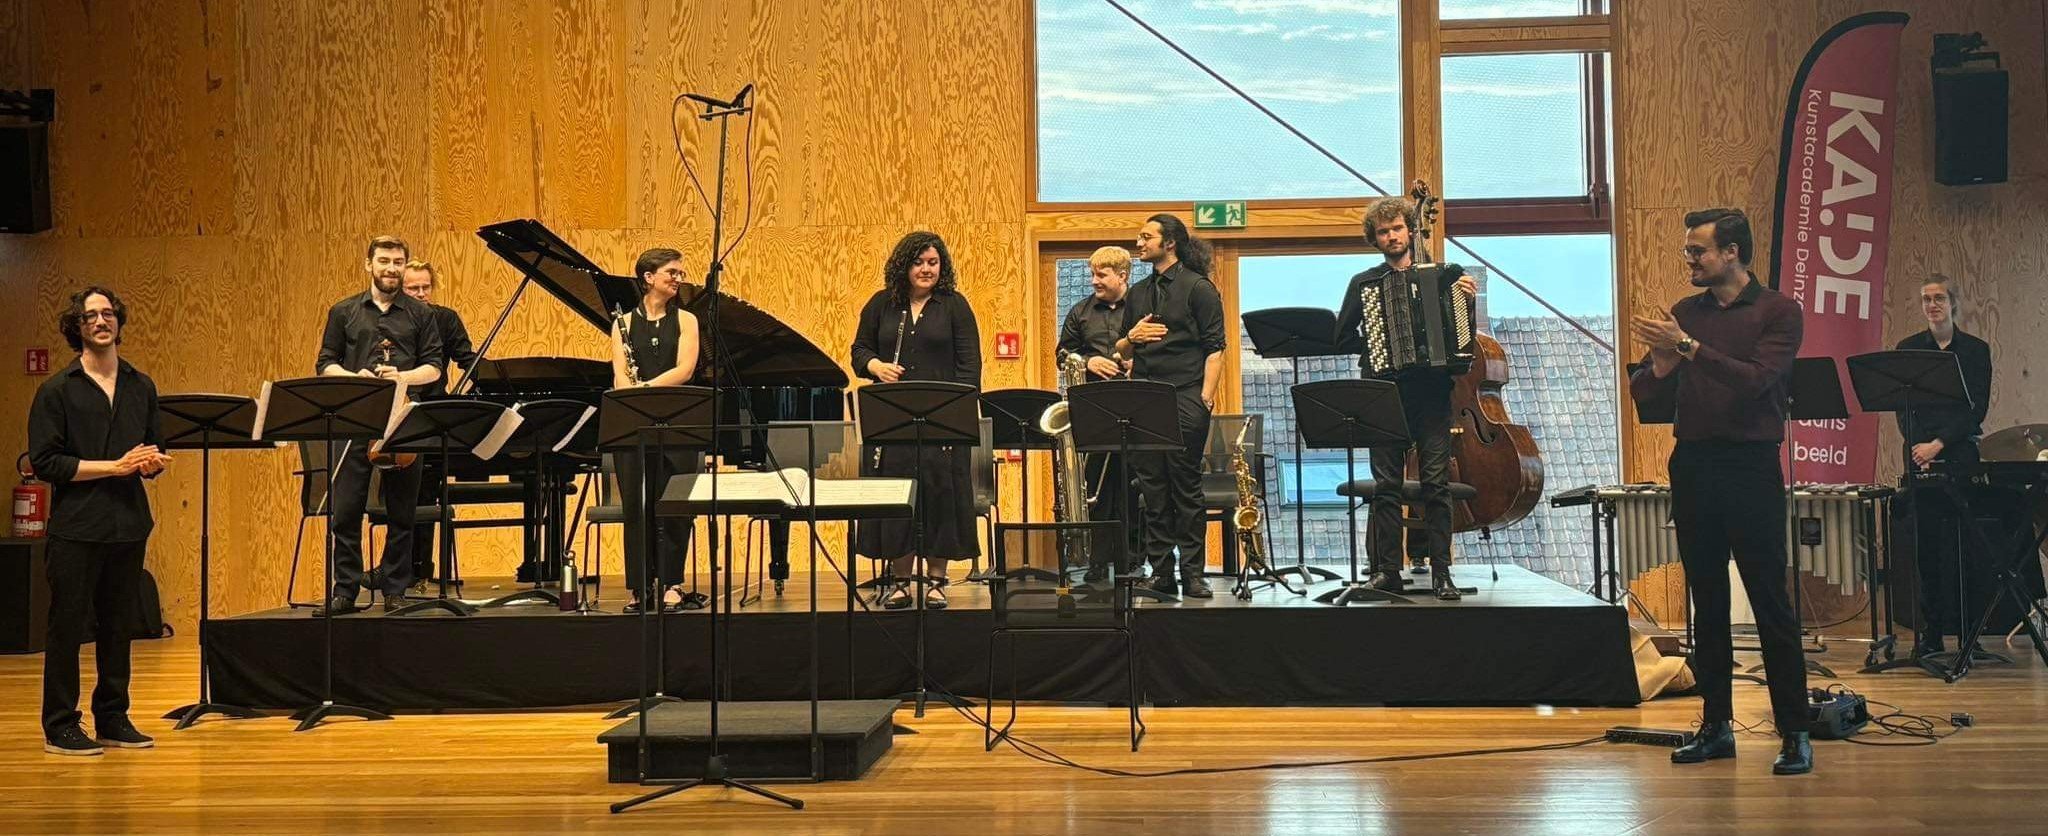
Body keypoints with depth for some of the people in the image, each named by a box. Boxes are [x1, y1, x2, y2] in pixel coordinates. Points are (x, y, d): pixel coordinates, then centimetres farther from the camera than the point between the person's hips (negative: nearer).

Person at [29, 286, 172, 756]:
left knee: (119, 627, 11)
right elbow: (44, 462, -10)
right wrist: (115, 466, -16)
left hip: (128, 525, 4)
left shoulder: (141, 387, 11)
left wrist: (154, 462, -9)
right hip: (76, 527, -4)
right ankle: (60, 727, 9)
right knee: (67, 626, 1)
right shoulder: (57, 391, -3)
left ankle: (112, 719, 21)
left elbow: (155, 452, 15)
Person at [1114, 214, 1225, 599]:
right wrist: (1132, 337, 0)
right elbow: (1121, 351, 22)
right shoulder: (1138, 293, 18)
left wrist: (1206, 395, -15)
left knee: (1186, 486, -2)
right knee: (1151, 487, 3)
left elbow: (1214, 347, -5)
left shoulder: (1198, 288, 0)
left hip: (1185, 398, -6)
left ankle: (1192, 573, 3)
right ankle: (1160, 572, 8)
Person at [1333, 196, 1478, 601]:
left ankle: (1441, 574, -2)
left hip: (1431, 393, 0)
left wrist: (1468, 298, -5)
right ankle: (1387, 571, 2)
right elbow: (1340, 336, 10)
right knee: (1386, 484, -2)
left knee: (1436, 482, -5)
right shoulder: (1364, 284, 14)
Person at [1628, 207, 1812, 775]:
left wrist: (1689, 349, -21)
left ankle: (1794, 733, 2)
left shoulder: (1776, 312, -1)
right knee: (1707, 602, 9)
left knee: (1770, 601, -4)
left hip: (1750, 467, -5)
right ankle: (1716, 724, 17)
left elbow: (1757, 379, -17)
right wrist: (1660, 367, -13)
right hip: (1692, 467, 5)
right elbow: (1643, 395, 8)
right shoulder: (1685, 313, 12)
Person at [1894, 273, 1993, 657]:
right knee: (1926, 546, -1)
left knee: (1959, 546, -5)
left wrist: (1938, 444, -12)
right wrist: (1916, 445, -11)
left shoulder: (1975, 349, 6)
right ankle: (1930, 633, 3)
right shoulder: (1908, 348, 10)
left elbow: (1977, 408, -2)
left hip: (1959, 454, -1)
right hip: (1920, 455, 1)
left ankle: (1964, 630, 0)